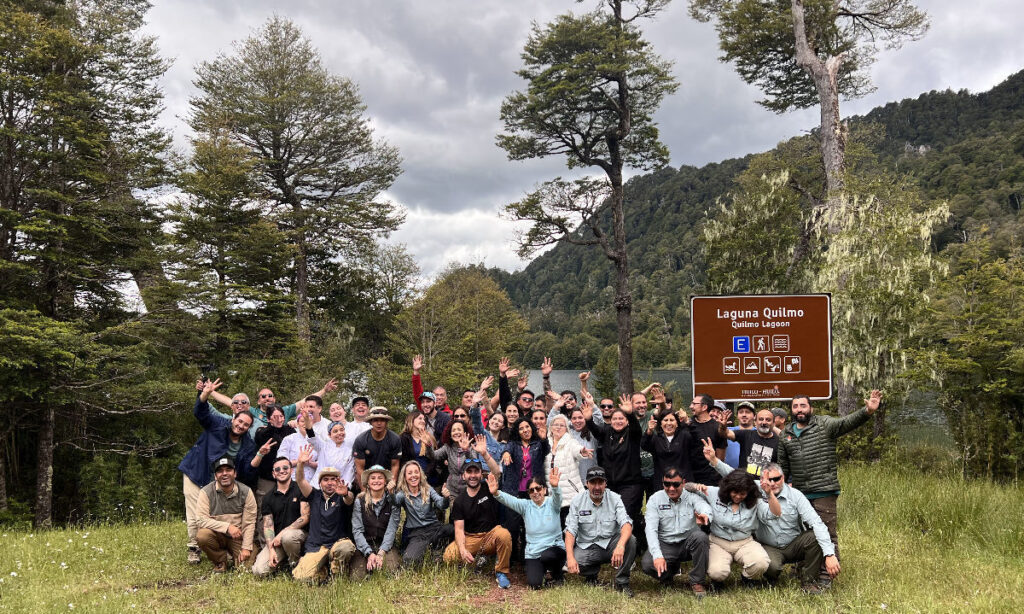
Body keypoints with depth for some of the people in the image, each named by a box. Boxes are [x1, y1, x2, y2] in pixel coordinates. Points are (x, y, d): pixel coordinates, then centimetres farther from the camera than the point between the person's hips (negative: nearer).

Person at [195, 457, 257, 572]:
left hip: (239, 537, 1)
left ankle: (237, 556, 21)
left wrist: (246, 548, -12)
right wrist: (227, 526, -28)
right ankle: (220, 561, -4)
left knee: (246, 565, -18)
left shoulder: (246, 492, -5)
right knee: (202, 535, -33)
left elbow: (249, 523, -5)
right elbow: (201, 519, -19)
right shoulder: (206, 492, -9)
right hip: (217, 534, -1)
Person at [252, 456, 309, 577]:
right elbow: (267, 525, 3)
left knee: (287, 536, -39)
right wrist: (271, 550, -12)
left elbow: (305, 518, -9)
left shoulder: (301, 490, -2)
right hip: (276, 540, 3)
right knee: (259, 571, -18)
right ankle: (281, 560, 13)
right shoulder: (268, 498, 9)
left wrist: (282, 533, -15)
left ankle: (296, 563, -9)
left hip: (298, 532, -3)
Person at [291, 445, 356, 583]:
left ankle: (337, 577, -8)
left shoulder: (341, 498, 4)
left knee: (346, 547, -37)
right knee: (303, 578, -21)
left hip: (338, 542, -2)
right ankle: (323, 574, 13)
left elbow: (349, 499, -21)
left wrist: (345, 494, -47)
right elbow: (300, 480, -3)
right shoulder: (315, 496, 12)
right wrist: (301, 464, -23)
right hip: (315, 547, 2)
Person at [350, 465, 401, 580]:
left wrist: (381, 552, -20)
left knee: (391, 570, -27)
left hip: (385, 544, 0)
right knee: (357, 577, -22)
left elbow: (391, 529, -7)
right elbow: (357, 530, -5)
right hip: (364, 545, 0)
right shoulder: (360, 501, 1)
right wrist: (369, 553, -18)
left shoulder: (393, 501, 0)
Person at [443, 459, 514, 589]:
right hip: (470, 539, 1)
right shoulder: (459, 501, 3)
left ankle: (501, 572, -13)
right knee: (449, 556, -27)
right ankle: (475, 561, 4)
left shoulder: (488, 489, 1)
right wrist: (463, 550, -22)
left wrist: (484, 453, -34)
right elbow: (459, 529, -4)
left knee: (504, 535, -36)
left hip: (491, 536, -1)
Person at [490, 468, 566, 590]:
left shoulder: (551, 503, -1)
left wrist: (555, 487, -49)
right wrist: (496, 493, -36)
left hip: (554, 548, -2)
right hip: (533, 553, 2)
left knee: (547, 555, -36)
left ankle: (558, 575, -2)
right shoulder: (526, 506, 3)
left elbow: (557, 498, -25)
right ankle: (541, 569, 18)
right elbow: (509, 500, -14)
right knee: (534, 584, -18)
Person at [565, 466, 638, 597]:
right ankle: (592, 574, 8)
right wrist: (570, 557, -24)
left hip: (610, 544, 0)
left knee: (630, 540, -30)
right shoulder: (577, 501, -3)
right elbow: (570, 530, -8)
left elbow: (626, 524, -18)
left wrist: (620, 545, -40)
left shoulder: (614, 499, -5)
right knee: (571, 565, -29)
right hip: (587, 547, 0)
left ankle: (621, 582, -10)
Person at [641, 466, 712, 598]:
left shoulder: (691, 496, -4)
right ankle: (671, 569, 11)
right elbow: (650, 529, -13)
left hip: (688, 543, 0)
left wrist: (705, 516, -55)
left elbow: (704, 506, -27)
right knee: (646, 564, -27)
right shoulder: (655, 499, -3)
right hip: (665, 545, 0)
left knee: (700, 536, -33)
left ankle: (697, 582, -14)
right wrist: (657, 555, -28)